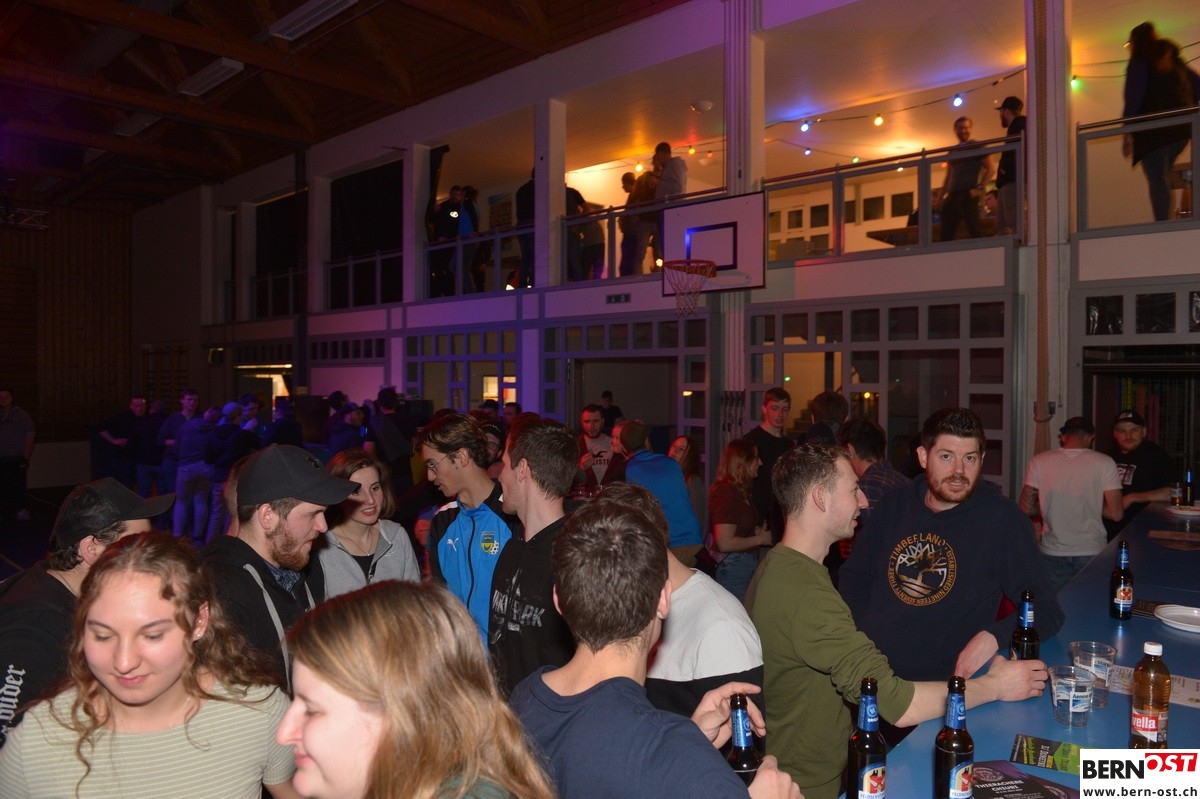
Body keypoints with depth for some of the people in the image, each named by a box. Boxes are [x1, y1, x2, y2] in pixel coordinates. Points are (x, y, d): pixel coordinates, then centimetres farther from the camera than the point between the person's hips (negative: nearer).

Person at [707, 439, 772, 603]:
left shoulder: (740, 491, 15)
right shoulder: (726, 493, -16)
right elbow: (725, 543, -21)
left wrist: (757, 531, 10)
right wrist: (760, 539, -10)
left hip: (747, 565, 10)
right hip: (733, 568, -10)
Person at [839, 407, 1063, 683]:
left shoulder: (1002, 517, -3)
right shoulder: (893, 506, 10)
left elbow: (1047, 611, -3)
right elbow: (854, 577, 21)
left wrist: (994, 636, -21)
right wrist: (857, 633, 5)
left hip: (944, 683, -3)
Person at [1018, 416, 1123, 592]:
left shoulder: (1039, 461, -5)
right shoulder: (1104, 463, -6)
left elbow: (1026, 509, -3)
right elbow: (1115, 514, -7)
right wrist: (1092, 506, 11)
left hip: (1052, 554, 1)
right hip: (1091, 552, 0)